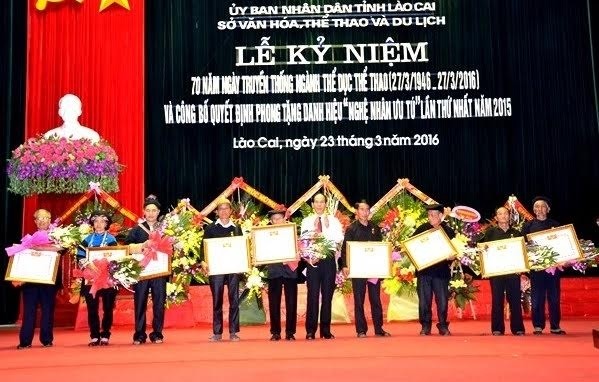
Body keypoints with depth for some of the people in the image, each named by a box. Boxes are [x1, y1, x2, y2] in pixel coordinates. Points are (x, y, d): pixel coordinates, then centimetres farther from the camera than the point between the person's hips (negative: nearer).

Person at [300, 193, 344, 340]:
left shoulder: (333, 220, 6)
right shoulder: (306, 222, 6)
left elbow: (339, 239, -6)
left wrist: (326, 228, -13)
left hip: (329, 260, 1)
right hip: (312, 260, -1)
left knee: (327, 295, 6)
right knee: (313, 295, -1)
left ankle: (326, 330, 14)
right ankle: (310, 331, 6)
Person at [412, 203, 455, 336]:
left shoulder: (448, 231, 3)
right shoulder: (422, 229, 4)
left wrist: (452, 256, -16)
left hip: (441, 271, -1)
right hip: (424, 269, 1)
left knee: (442, 300, 2)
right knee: (424, 300, 4)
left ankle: (443, 326, 14)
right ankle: (425, 326, 13)